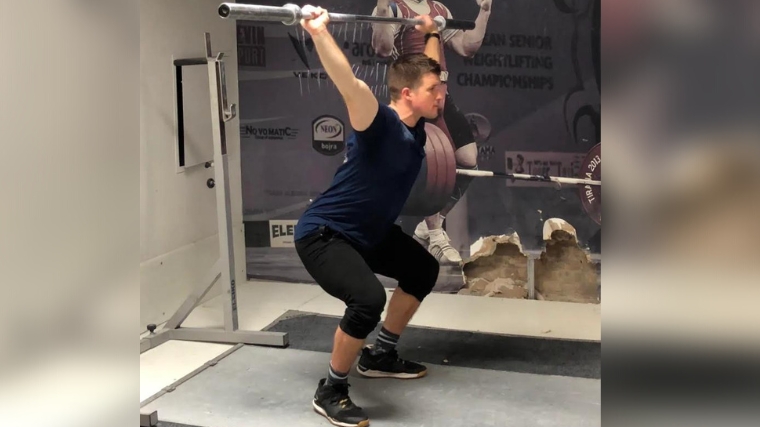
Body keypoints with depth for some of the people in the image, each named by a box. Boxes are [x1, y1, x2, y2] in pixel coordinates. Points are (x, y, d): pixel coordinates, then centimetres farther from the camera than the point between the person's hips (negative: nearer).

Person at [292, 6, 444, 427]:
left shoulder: (415, 124, -1)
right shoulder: (380, 124, -25)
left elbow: (427, 70, 19)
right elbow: (351, 86, -46)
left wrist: (431, 33, 26)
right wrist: (318, 31, -53)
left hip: (368, 231, 10)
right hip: (323, 233, -10)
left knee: (423, 269, 21)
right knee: (368, 299, -32)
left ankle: (380, 356, 32)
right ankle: (330, 391, -9)